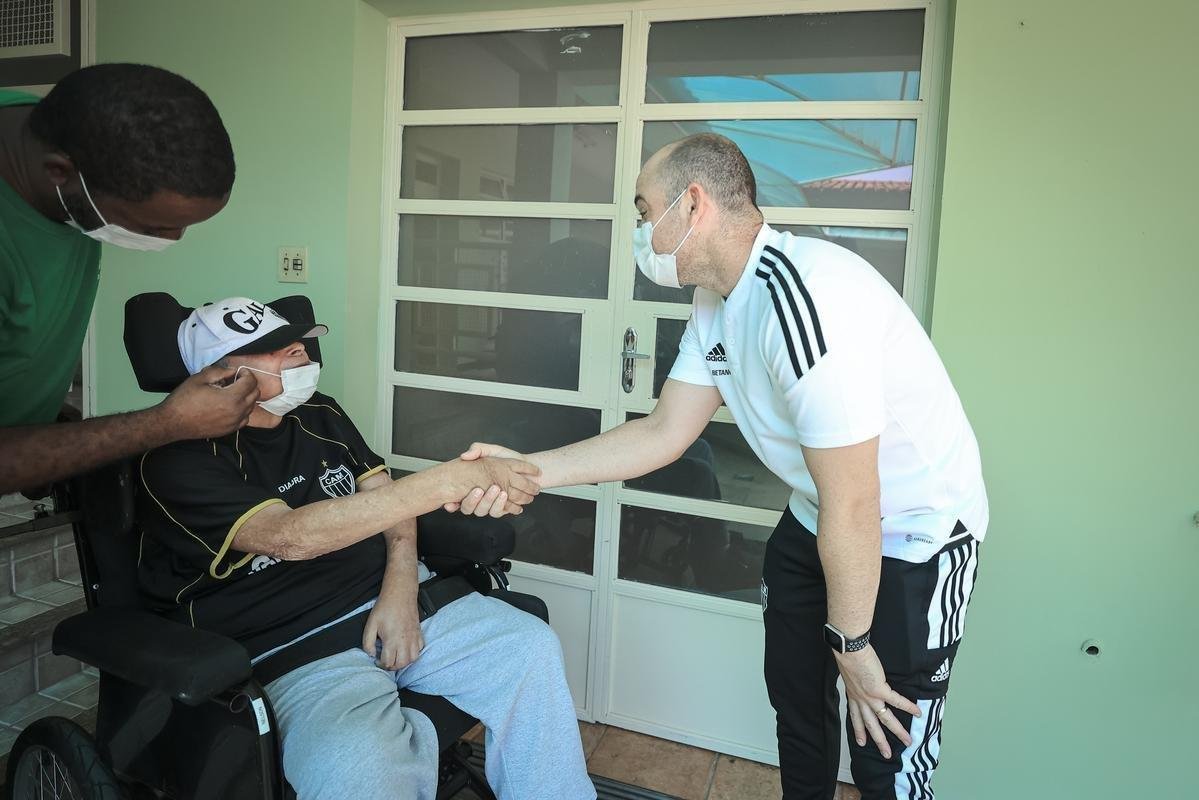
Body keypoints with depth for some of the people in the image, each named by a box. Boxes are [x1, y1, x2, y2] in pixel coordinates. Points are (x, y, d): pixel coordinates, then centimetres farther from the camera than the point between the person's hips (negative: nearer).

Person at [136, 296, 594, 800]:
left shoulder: (320, 415, 12)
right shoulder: (176, 458, -10)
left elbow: (388, 500, 12)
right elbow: (292, 536, -25)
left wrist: (400, 591, -8)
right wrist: (452, 480, -31)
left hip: (393, 603, 6)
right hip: (297, 653, -6)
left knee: (532, 648, -8)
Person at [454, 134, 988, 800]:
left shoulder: (804, 298, -33)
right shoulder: (717, 303, -2)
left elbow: (852, 507, -27)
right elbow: (664, 433, 1)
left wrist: (852, 645, -15)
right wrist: (526, 469, -6)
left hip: (913, 536, -8)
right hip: (814, 522, 8)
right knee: (794, 691, 20)